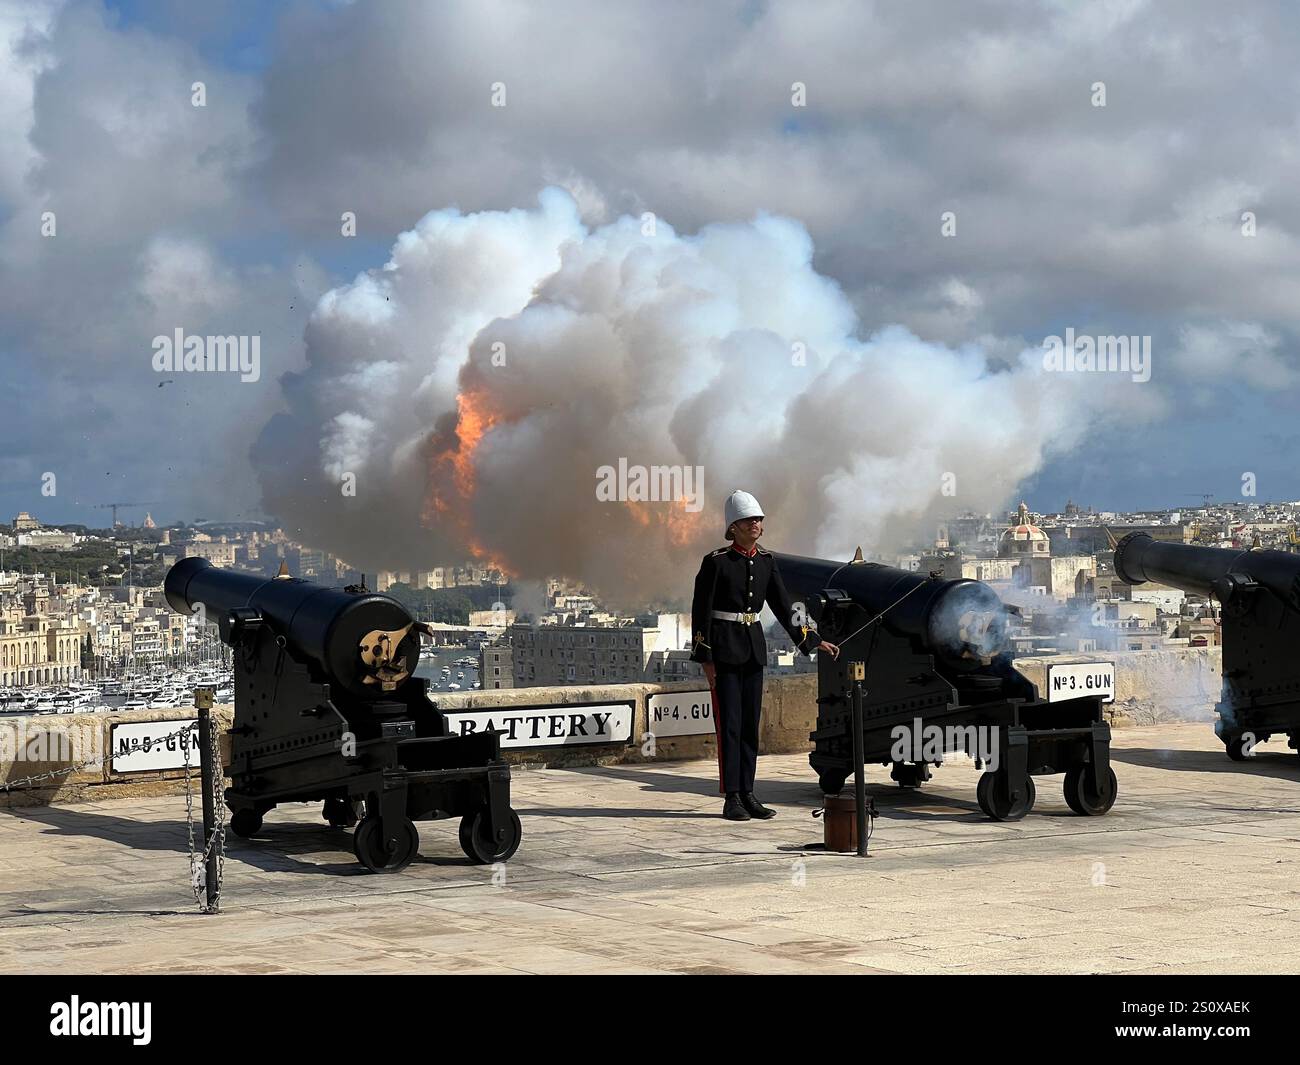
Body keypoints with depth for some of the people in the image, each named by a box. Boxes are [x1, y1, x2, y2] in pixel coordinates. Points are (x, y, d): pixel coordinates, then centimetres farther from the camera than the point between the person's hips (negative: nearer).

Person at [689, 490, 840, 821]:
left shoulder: (766, 561, 8)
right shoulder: (716, 562, -9)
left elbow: (783, 604, 12)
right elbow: (700, 611, -8)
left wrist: (813, 640, 8)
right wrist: (705, 658, -12)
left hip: (754, 648, 6)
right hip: (724, 647, -6)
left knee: (750, 722, 8)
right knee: (729, 723, -4)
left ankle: (747, 795, 13)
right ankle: (731, 799, -1)